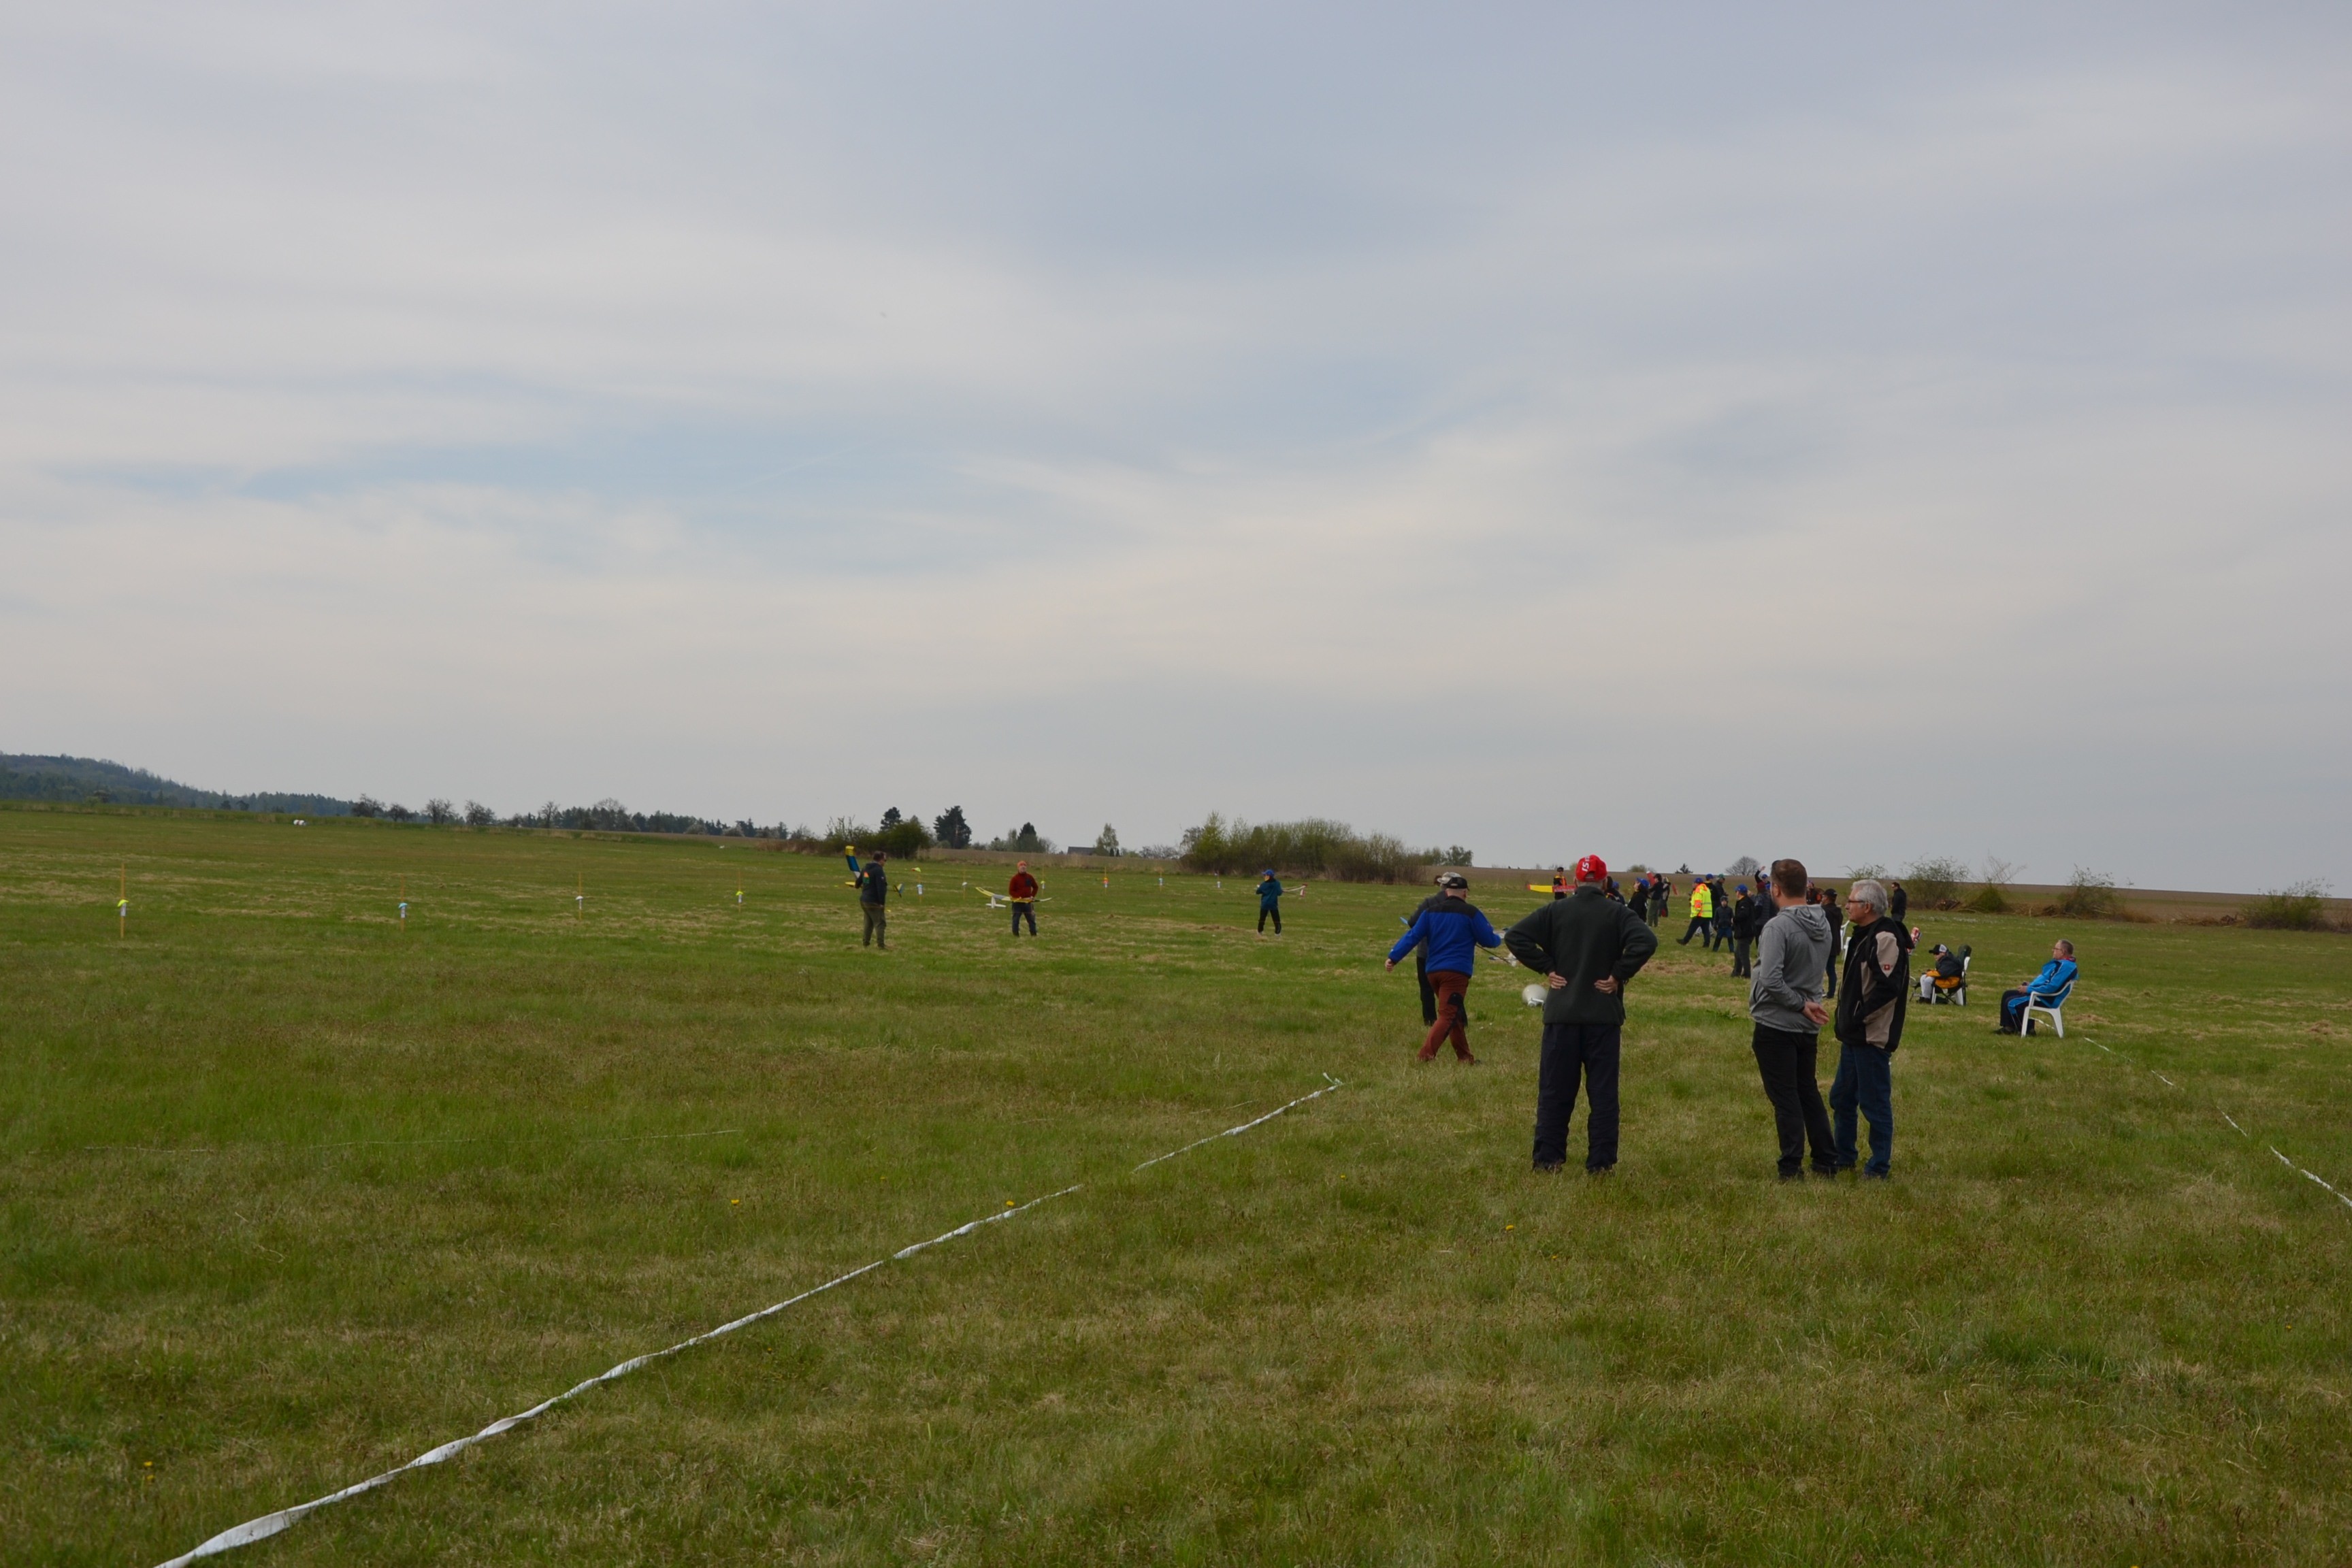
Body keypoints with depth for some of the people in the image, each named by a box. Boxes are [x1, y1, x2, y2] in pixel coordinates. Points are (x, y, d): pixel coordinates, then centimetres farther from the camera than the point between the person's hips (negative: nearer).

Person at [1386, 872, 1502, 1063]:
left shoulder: (1430, 912, 9)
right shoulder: (1470, 912, -3)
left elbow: (1413, 936, 3)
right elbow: (1488, 940, 1)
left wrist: (1394, 957, 3)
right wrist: (1499, 940, 24)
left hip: (1433, 971, 6)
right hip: (1457, 972, -6)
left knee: (1455, 1015, 19)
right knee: (1447, 1016, -9)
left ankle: (1464, 1057, 24)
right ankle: (1426, 1055, -24)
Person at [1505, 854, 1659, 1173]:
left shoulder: (1554, 912, 2)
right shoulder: (1617, 913, -1)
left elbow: (1515, 936, -6)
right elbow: (1646, 941, -17)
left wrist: (1547, 968, -2)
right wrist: (1619, 975, -8)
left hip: (1561, 1014, 1)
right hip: (1605, 1015, -1)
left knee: (1554, 1090, 7)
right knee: (1603, 1092, 5)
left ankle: (1548, 1158, 7)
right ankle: (1601, 1161, 6)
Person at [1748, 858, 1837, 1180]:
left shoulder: (1778, 926, -21)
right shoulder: (1823, 925, 4)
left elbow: (1770, 980, -27)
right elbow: (1821, 970, 12)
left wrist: (1800, 1004, -16)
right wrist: (1807, 1002, 4)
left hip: (1776, 1025, -7)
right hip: (1809, 1027, 7)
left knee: (1785, 1098, 1)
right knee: (1809, 1093, 18)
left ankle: (1792, 1167, 4)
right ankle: (1826, 1162, 22)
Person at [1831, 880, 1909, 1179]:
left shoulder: (1886, 939, -18)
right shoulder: (1862, 935, 14)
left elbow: (1888, 987, -25)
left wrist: (1858, 1017, -21)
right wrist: (1845, 1016, 11)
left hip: (1873, 1037, -10)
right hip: (1854, 1035, 10)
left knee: (1875, 1103, -2)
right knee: (1841, 1098, 17)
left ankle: (1879, 1167, 7)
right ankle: (1843, 1157, 29)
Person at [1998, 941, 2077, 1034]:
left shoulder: (2065, 966, -21)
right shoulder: (2059, 963, 12)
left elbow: (2052, 987, -28)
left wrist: (2029, 989, -20)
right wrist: (2031, 985, 10)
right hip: (2039, 992, 11)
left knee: (2012, 1003, -18)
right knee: (2007, 995, 12)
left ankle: (2026, 1030, -5)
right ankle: (2008, 1027, 10)